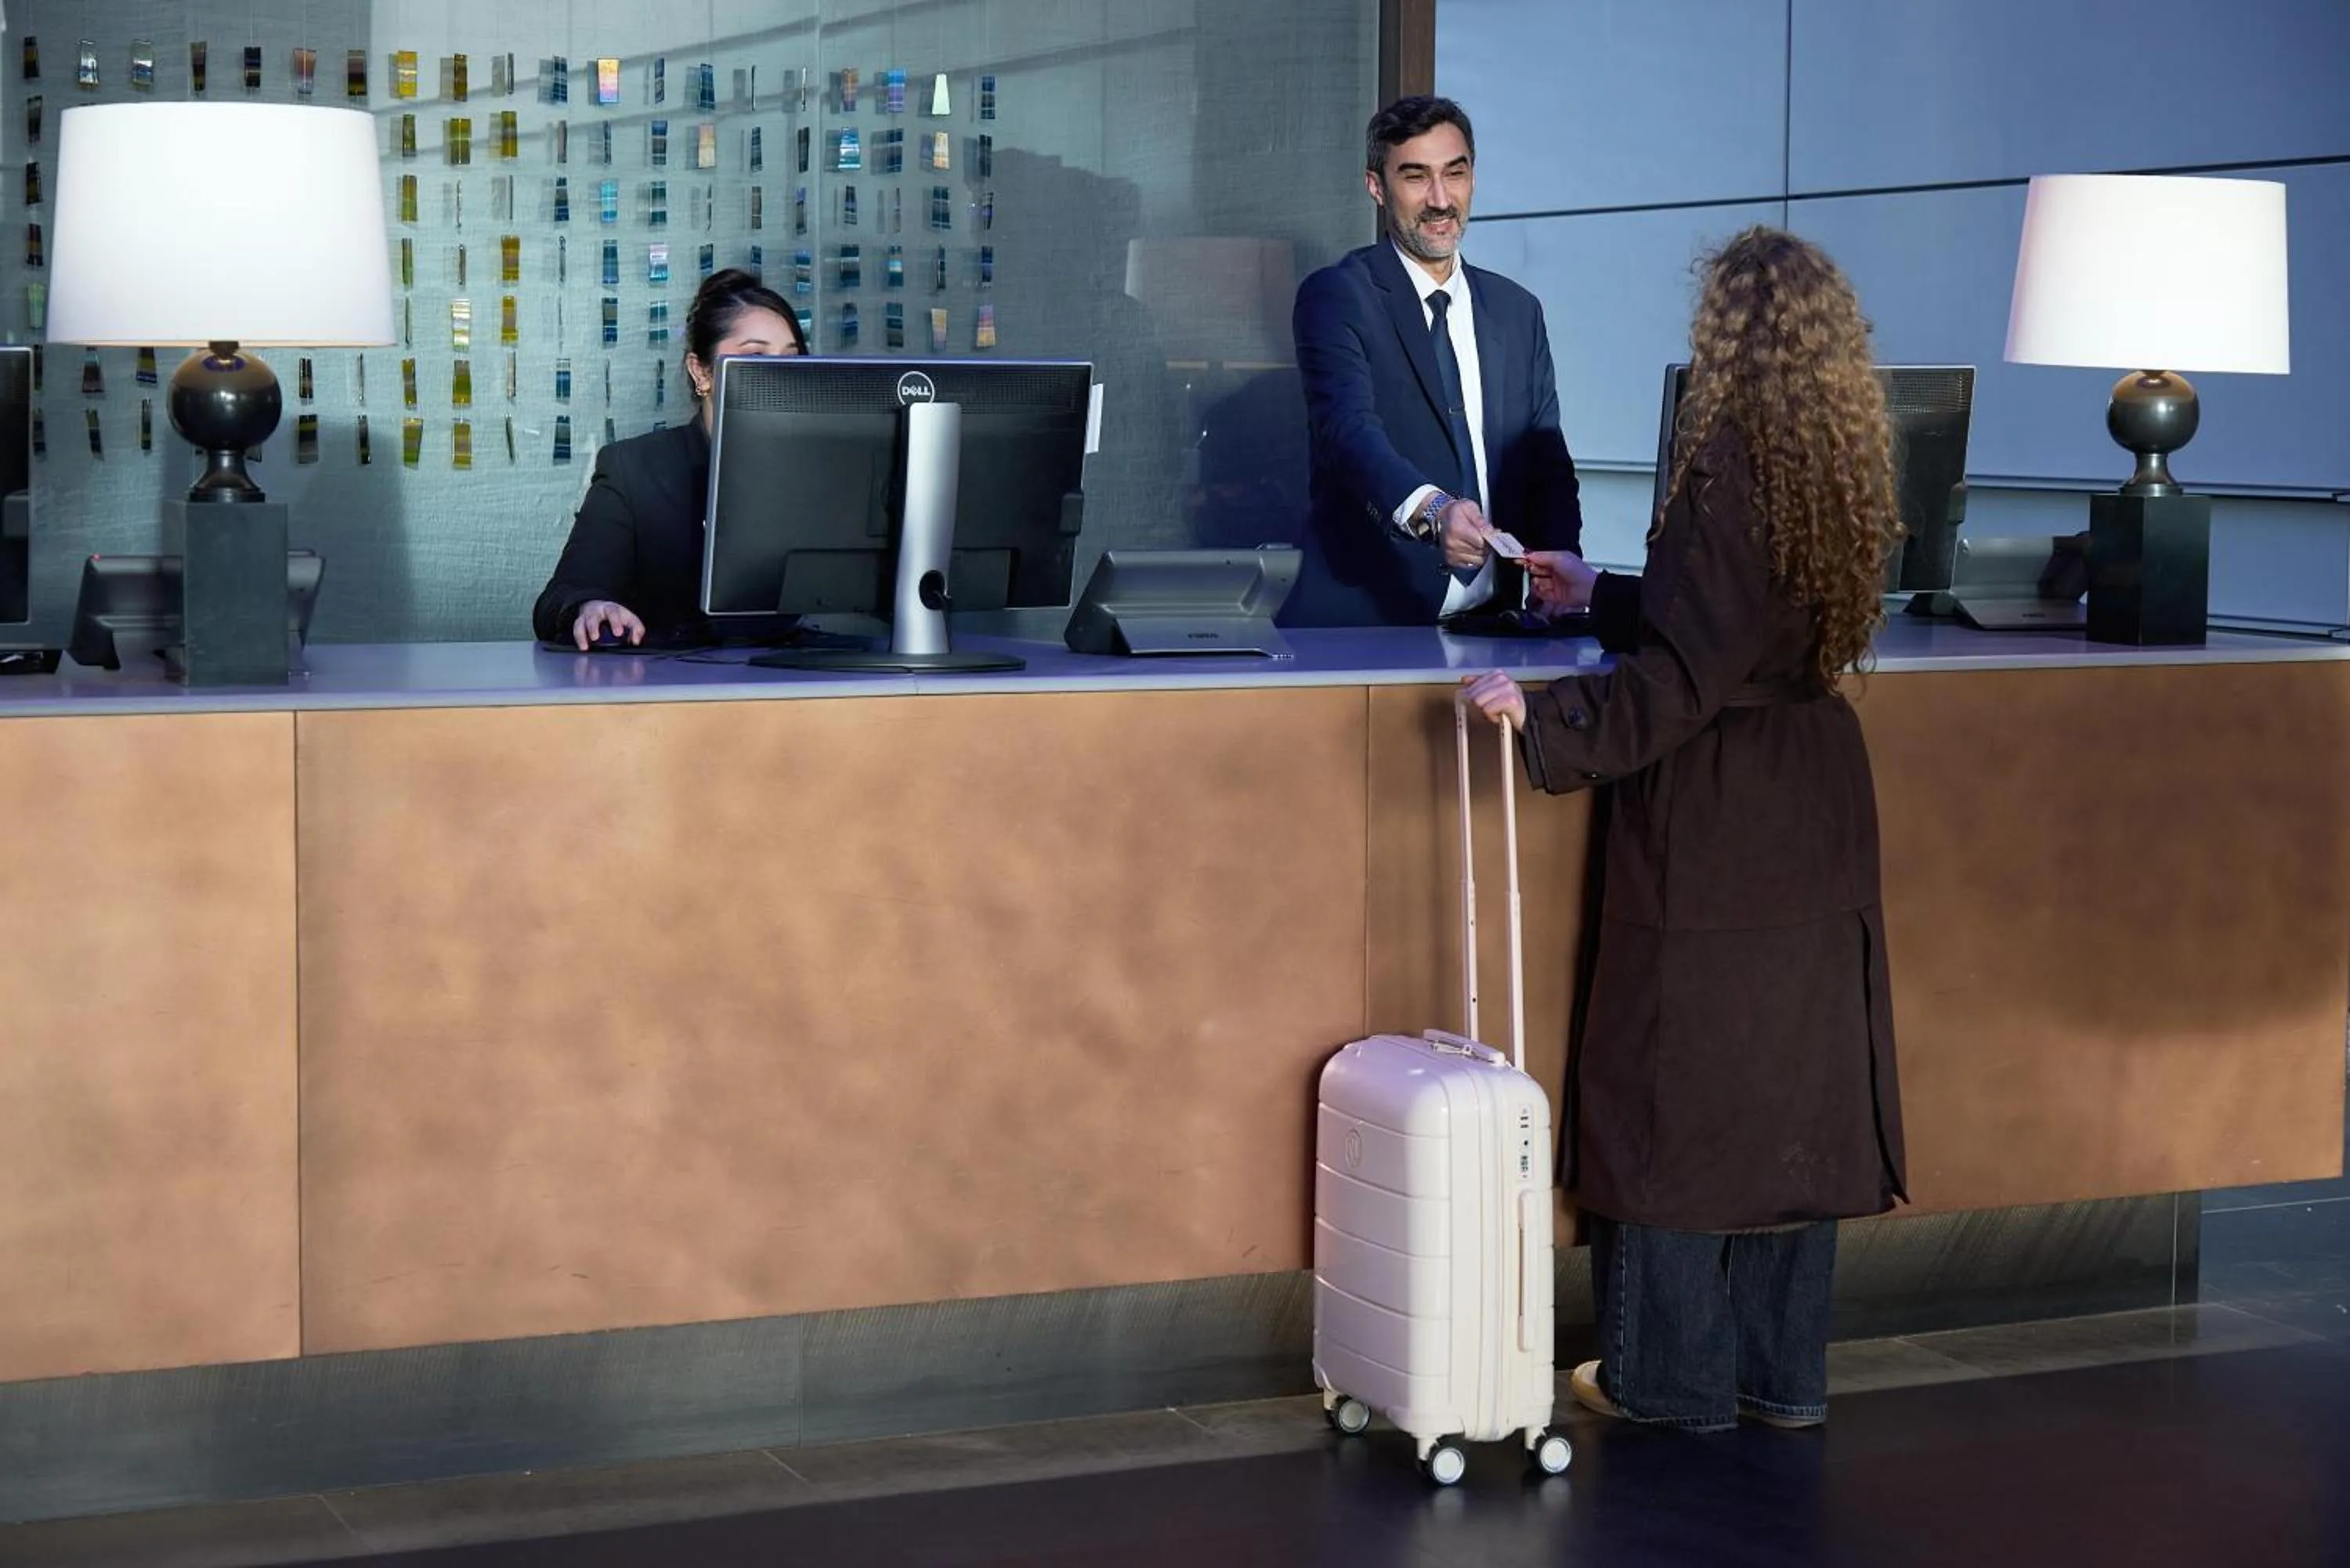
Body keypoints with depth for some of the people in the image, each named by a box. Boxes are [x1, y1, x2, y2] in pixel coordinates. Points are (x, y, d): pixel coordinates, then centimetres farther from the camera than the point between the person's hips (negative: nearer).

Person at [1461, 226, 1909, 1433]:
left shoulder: (1730, 474, -18)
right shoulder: (1839, 472, 7)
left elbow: (1682, 676, -22)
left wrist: (1544, 715, -21)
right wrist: (1600, 596, 27)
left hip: (1712, 825, -8)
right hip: (1815, 828, 8)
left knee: (1675, 1081, 4)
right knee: (1794, 1087, 12)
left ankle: (1671, 1372, 12)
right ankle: (1782, 1371, 20)